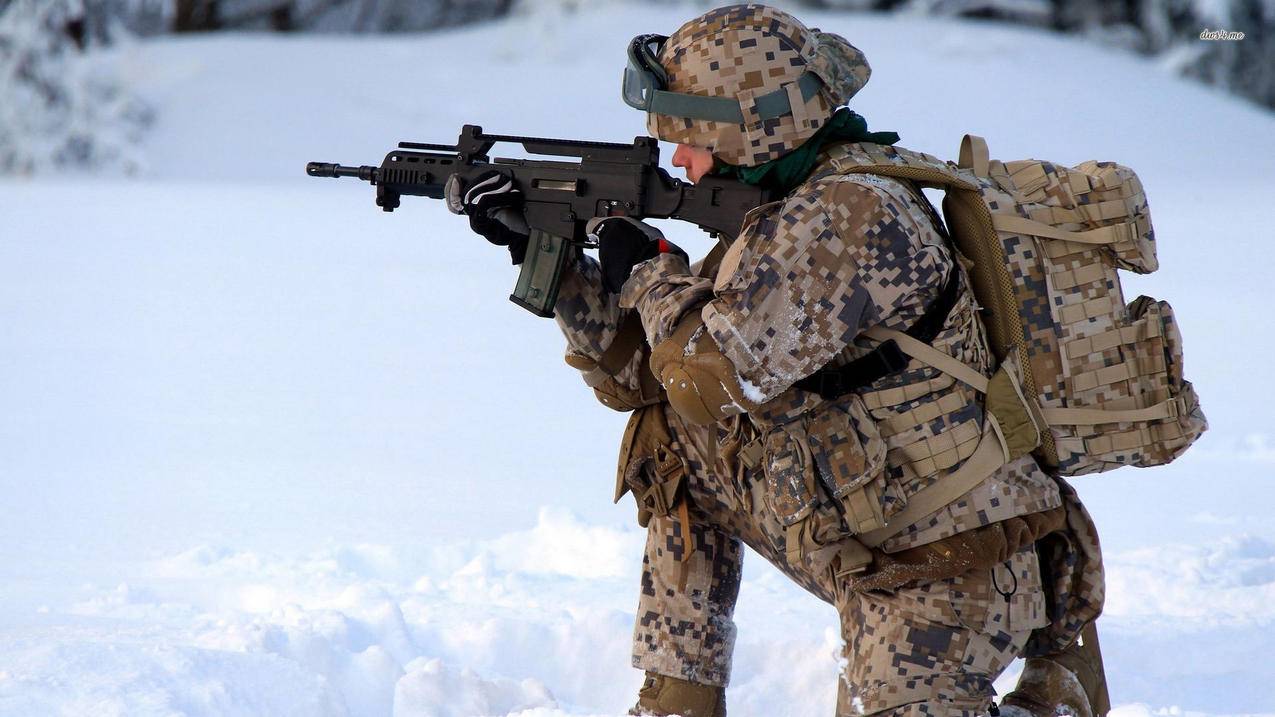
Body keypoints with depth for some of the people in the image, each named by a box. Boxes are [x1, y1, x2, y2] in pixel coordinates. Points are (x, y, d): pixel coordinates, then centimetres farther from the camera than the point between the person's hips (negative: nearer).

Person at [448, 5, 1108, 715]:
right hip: (866, 557, 9)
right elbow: (634, 371, 15)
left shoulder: (853, 213, -20)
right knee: (674, 433, 9)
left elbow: (717, 372, -26)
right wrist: (544, 247, 8)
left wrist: (653, 275, -8)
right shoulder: (785, 216, 10)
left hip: (951, 574, -9)